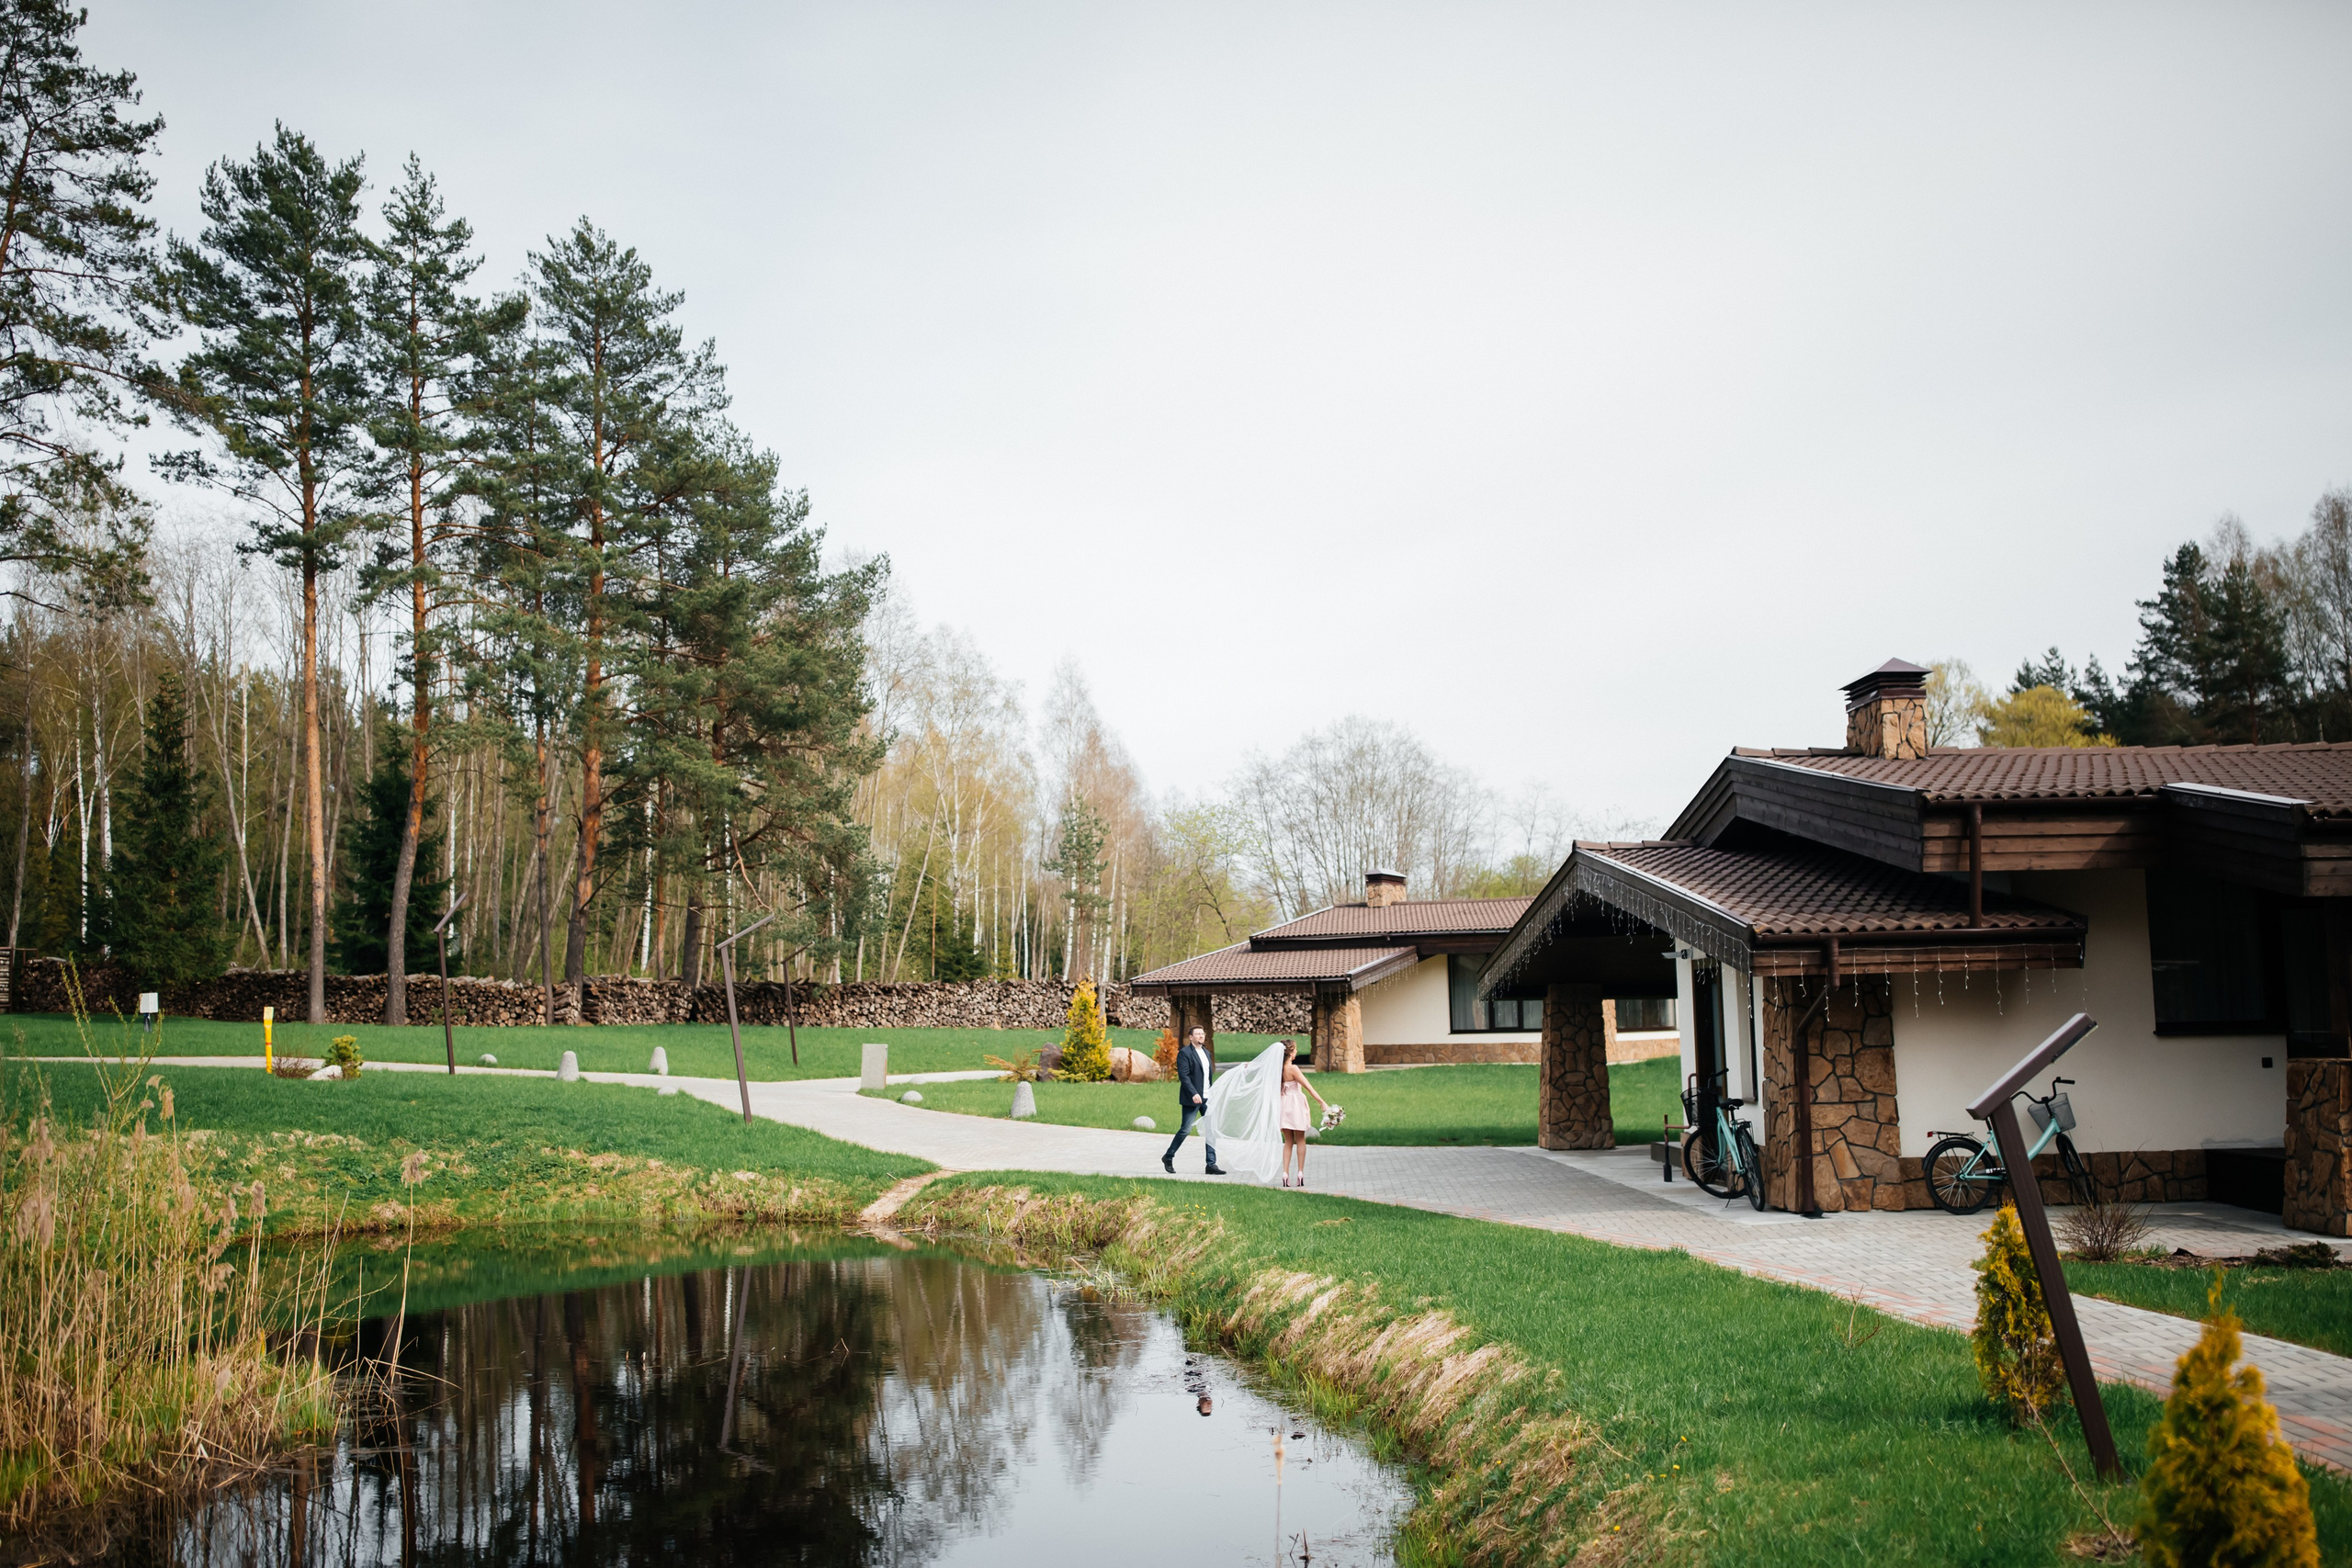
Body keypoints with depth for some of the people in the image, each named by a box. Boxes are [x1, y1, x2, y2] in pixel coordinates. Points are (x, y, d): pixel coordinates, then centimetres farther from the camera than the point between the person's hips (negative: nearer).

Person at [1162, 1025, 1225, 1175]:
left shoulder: (1206, 1052, 17)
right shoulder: (1184, 1053, -7)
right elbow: (1183, 1075, -15)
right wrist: (1194, 1093, -24)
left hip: (1207, 1098, 7)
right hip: (1192, 1099, -7)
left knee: (1211, 1131, 1)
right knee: (1185, 1129, -4)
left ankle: (1211, 1165, 3)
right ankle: (1168, 1157, 14)